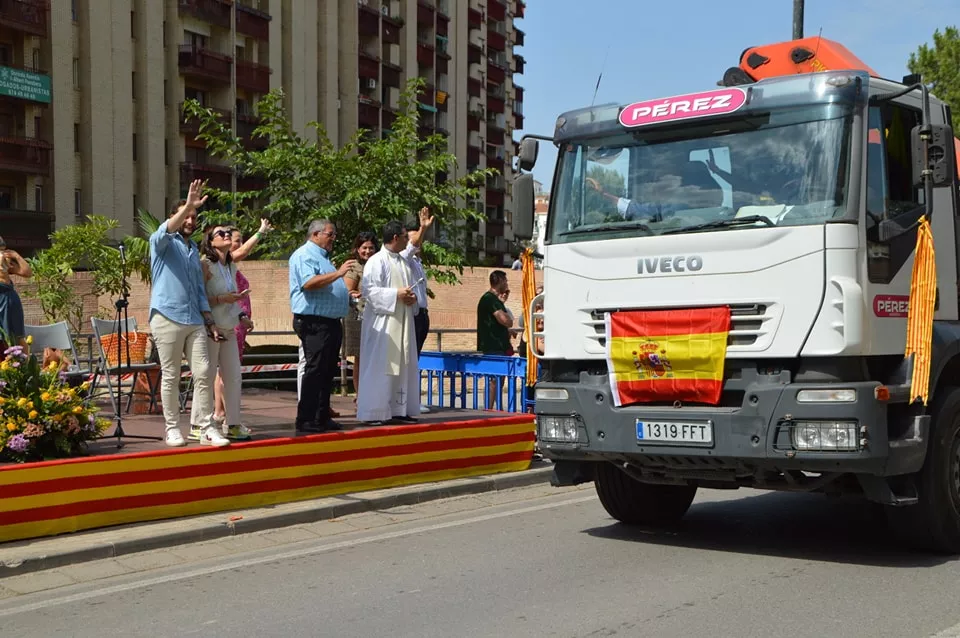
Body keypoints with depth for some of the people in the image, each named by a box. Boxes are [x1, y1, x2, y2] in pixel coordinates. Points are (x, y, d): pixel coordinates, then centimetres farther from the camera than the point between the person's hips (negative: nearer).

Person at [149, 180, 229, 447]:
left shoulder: (194, 250, 21)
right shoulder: (163, 243, 4)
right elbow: (165, 230, -23)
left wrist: (210, 322, 13)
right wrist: (187, 206, -35)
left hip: (195, 321, 6)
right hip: (168, 318, -6)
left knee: (204, 373, -1)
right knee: (170, 377, 0)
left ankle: (207, 428, 2)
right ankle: (172, 428, 9)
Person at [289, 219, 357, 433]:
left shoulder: (322, 257, 24)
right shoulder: (304, 255, -8)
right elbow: (309, 283, -25)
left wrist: (347, 295, 22)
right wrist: (337, 273, -26)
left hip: (330, 322, 10)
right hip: (314, 322, -10)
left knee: (327, 372, 11)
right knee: (315, 371, -11)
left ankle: (322, 417, 17)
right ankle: (306, 420, -9)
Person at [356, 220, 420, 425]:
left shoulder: (404, 262, 15)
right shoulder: (376, 261, -9)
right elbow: (369, 289, -17)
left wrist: (411, 297, 0)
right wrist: (396, 294, -20)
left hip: (402, 322, 8)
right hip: (382, 323, -8)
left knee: (402, 366, 9)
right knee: (379, 366, -6)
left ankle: (399, 409, 16)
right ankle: (372, 412, -1)